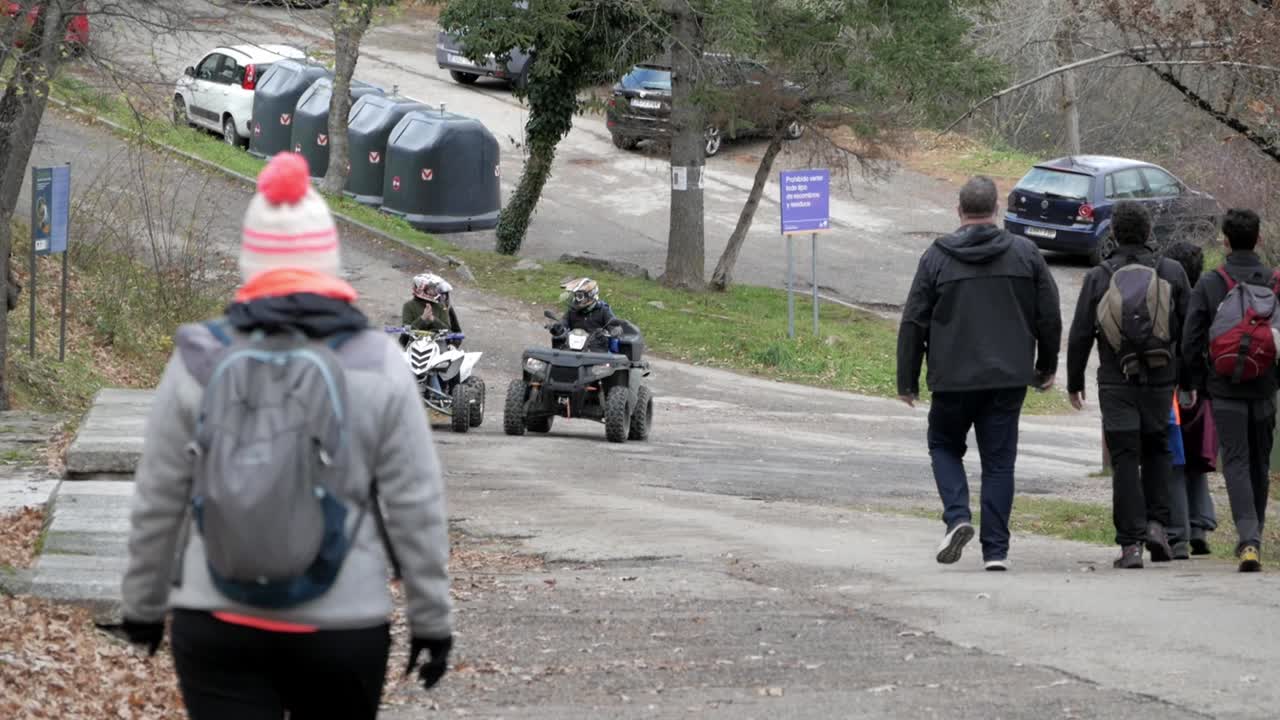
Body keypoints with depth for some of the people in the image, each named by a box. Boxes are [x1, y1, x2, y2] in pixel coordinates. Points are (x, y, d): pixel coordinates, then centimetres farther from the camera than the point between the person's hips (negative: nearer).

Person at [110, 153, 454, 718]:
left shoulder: (199, 363, -4)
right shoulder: (378, 369, -5)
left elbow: (158, 502, 2)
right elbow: (416, 508, -3)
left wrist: (144, 605, 16)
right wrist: (432, 620, 7)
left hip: (217, 626, 0)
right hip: (343, 628, 0)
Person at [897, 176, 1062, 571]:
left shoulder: (937, 257, -3)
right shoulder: (1025, 253, 2)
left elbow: (913, 323, -2)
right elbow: (1049, 316, 5)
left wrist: (907, 381, 5)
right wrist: (1046, 367, 19)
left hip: (953, 378, -1)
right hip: (1009, 377, 1)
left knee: (944, 446, 19)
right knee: (999, 460, 6)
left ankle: (957, 516, -4)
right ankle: (996, 549, 2)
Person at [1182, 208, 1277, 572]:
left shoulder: (1209, 284, -5)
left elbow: (1191, 343, -5)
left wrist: (1200, 382, 7)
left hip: (1225, 389, -2)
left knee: (1236, 464, -4)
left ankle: (1248, 539, -21)